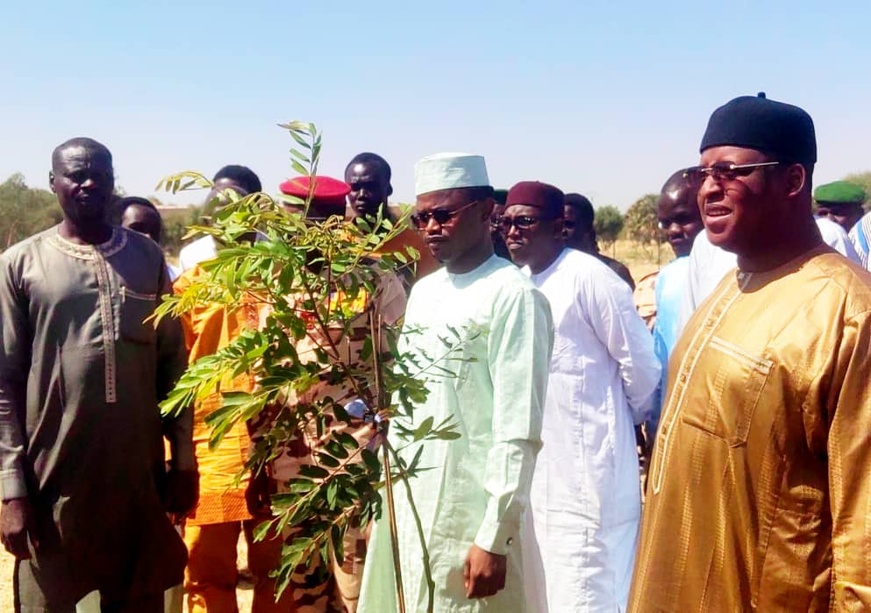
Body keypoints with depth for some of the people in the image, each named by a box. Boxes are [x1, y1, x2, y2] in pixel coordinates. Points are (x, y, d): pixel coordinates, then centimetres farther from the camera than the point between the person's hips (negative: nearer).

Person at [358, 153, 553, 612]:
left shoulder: (513, 296, -13)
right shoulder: (422, 291, 10)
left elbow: (518, 431, -16)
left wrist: (494, 537, -18)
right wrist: (388, 496, 12)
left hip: (469, 519, -7)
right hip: (405, 510, 7)